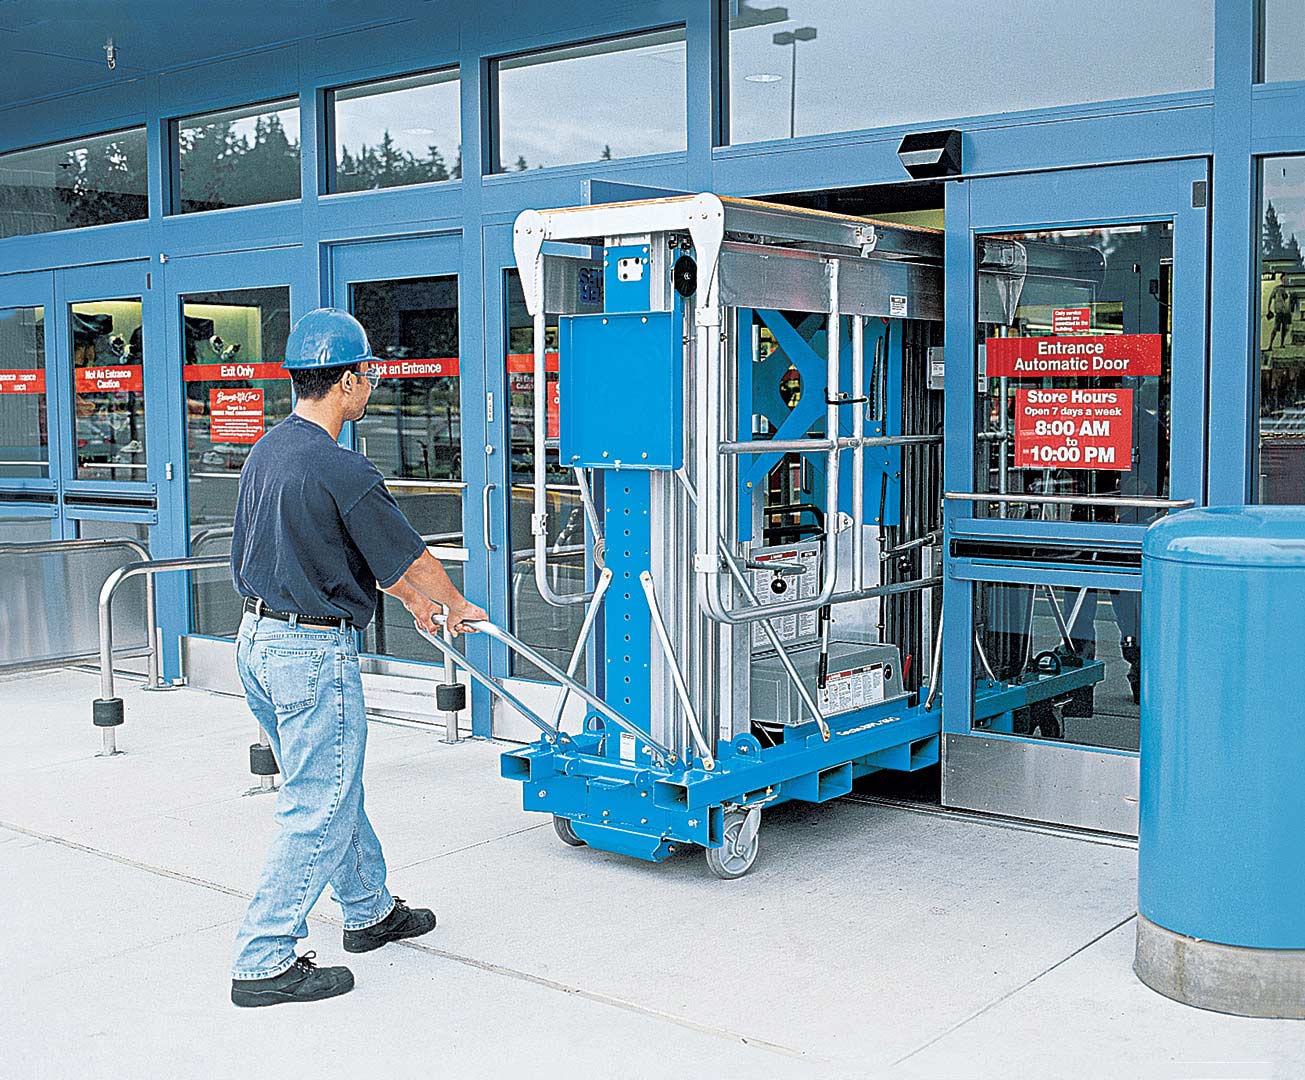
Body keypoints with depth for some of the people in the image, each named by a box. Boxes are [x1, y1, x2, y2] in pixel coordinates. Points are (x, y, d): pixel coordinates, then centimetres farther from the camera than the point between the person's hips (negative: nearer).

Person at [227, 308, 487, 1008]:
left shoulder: (267, 450, 8)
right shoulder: (340, 471, -21)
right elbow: (410, 556, -9)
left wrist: (412, 599, 29)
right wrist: (455, 605, 11)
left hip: (258, 639, 10)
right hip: (314, 656, -10)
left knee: (336, 790, 22)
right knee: (318, 811, 2)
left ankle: (371, 912, 37)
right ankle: (264, 962, 8)